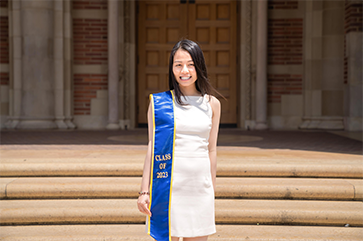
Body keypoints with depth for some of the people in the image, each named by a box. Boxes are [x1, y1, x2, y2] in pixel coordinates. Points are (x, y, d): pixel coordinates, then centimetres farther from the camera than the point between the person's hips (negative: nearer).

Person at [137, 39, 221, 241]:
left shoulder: (212, 104, 8)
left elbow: (211, 149, 12)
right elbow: (153, 147, 0)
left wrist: (212, 190, 13)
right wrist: (145, 191, -4)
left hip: (200, 185, 3)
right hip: (168, 184, -3)